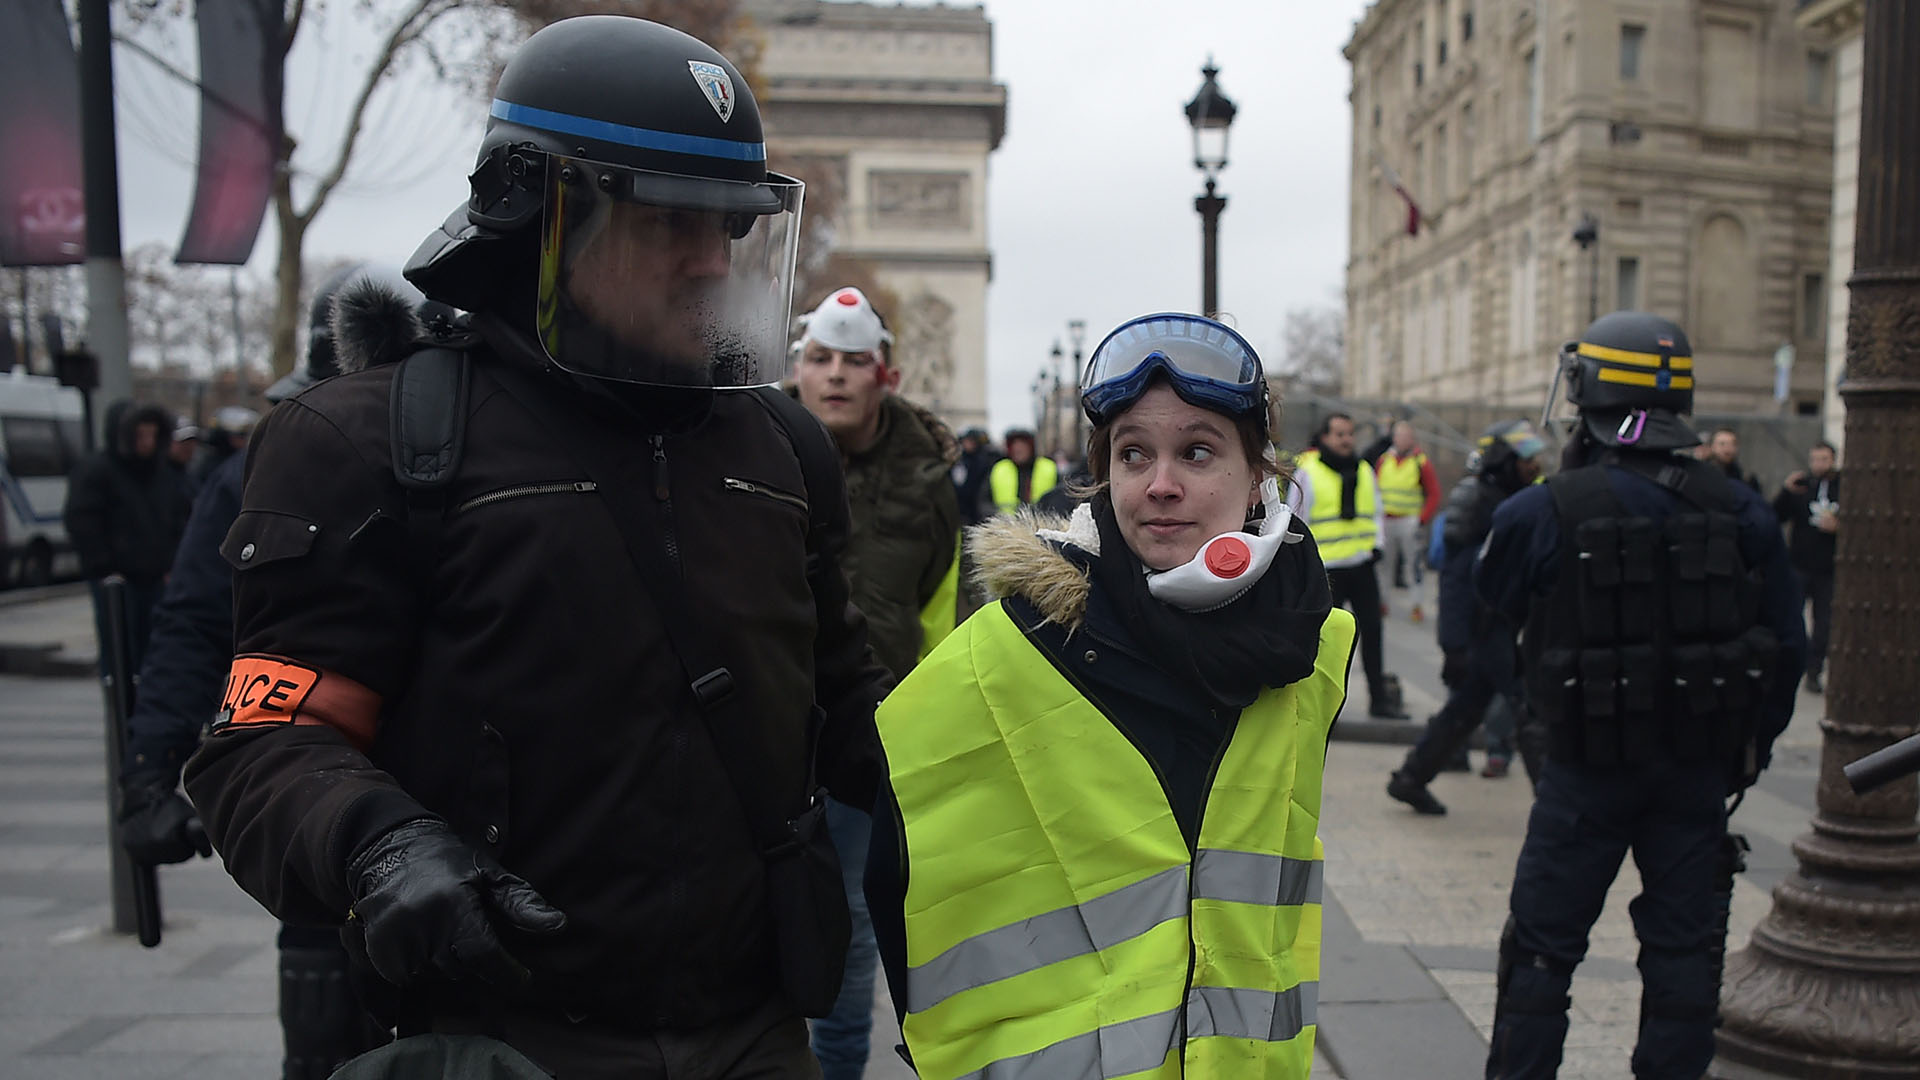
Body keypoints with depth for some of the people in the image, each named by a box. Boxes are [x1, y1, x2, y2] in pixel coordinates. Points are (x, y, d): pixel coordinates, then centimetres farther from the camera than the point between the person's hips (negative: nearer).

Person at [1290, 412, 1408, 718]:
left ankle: (1379, 698, 15)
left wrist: (1376, 544, 5)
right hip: (1326, 568, -5)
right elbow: (1295, 520, -5)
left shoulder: (1364, 471, 10)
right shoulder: (1307, 472, -6)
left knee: (1371, 631, 7)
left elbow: (1375, 510, 19)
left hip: (1362, 566, 5)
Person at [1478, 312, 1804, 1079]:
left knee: (1543, 944, 10)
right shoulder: (1739, 511, -3)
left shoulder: (1545, 512, -15)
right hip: (1699, 770, 3)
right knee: (1682, 944, 15)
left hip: (1588, 765, -3)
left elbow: (1496, 609, 1)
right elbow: (1786, 643, 2)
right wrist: (1749, 747, 13)